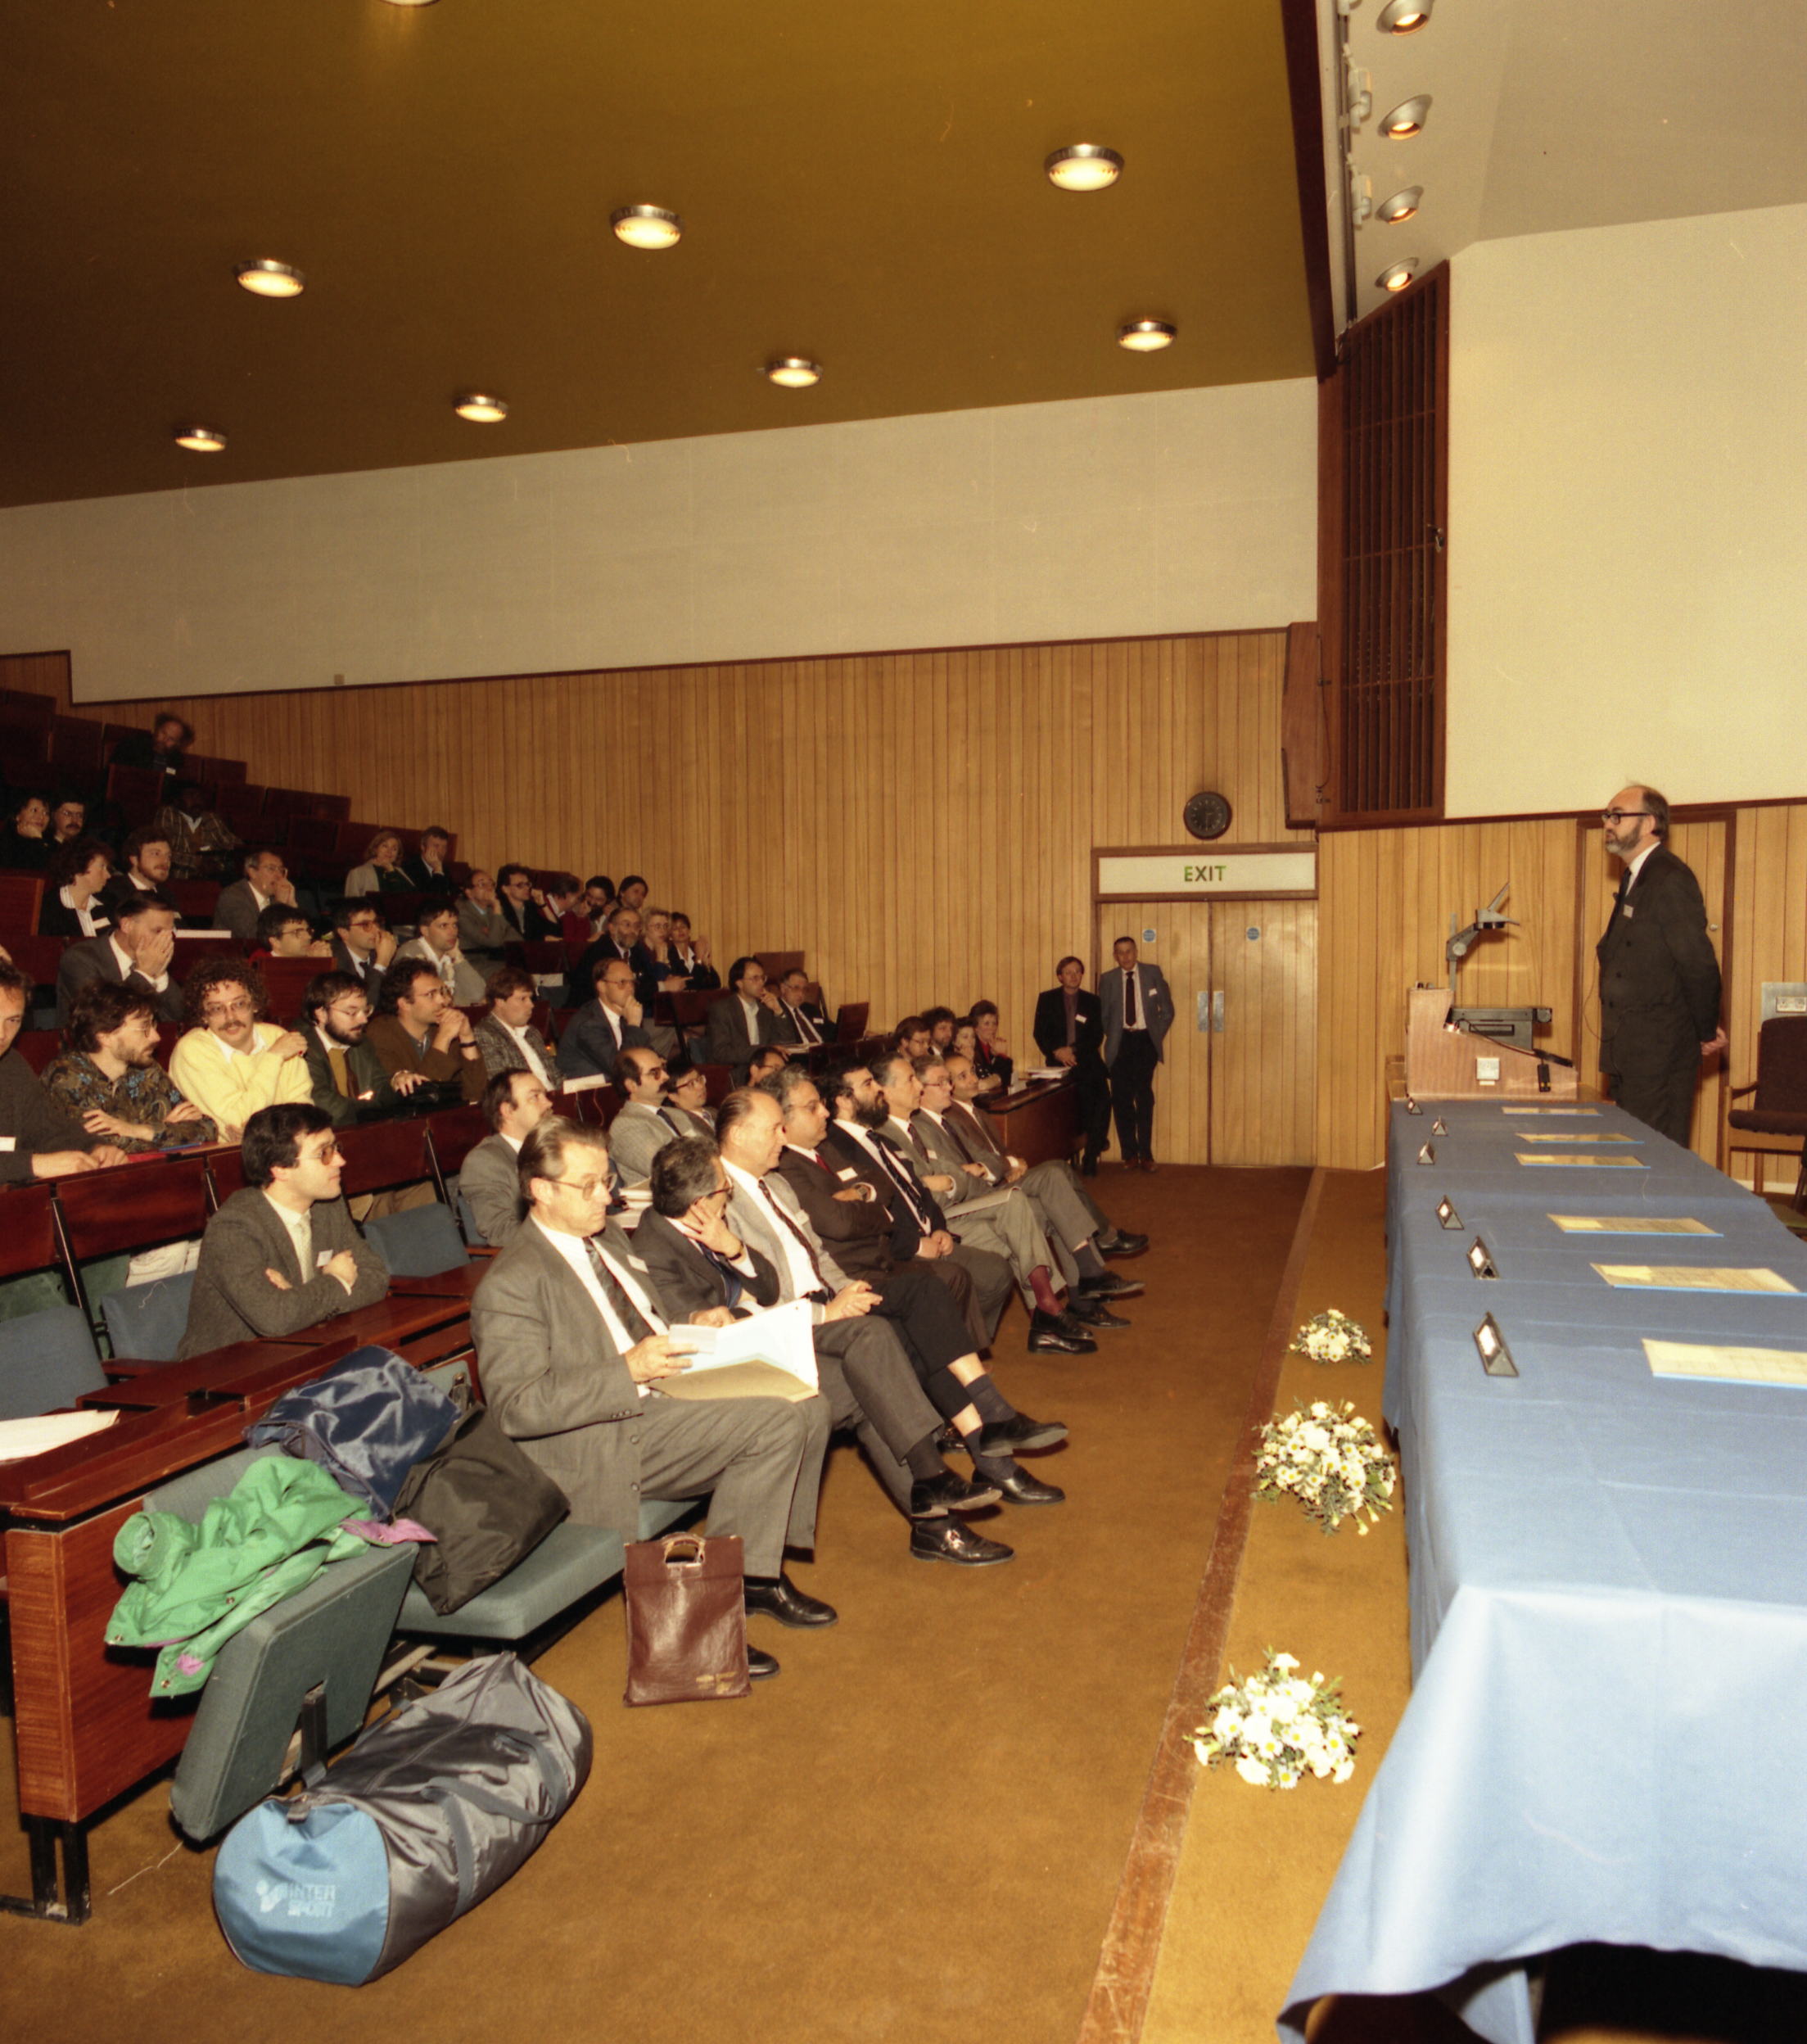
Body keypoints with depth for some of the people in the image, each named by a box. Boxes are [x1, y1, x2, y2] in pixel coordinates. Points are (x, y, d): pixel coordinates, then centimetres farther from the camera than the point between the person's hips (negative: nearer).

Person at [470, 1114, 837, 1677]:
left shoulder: (608, 1241, 16)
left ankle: (762, 1569, 6)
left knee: (810, 1406, -5)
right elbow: (517, 1407, -21)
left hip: (662, 1395, 9)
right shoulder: (511, 1285, -13)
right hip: (605, 1443, -9)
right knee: (776, 1421, -23)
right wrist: (630, 1370, -26)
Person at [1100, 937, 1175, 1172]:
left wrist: (1157, 1037, 1)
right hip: (1120, 1044, 1)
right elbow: (1102, 1014, 11)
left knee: (1144, 1097, -3)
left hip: (1145, 1041, -1)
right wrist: (1111, 1038, 3)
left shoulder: (1153, 973, 3)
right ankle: (1129, 1154, 10)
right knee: (1121, 1098, 1)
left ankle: (1146, 1154, 3)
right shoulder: (1108, 979, 6)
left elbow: (1167, 1010, 6)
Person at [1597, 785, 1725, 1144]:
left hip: (1659, 1053, -9)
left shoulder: (1670, 879, -15)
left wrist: (1706, 1033, -9)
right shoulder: (1634, 878, 15)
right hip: (1628, 1051, 9)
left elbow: (1699, 963, -16)